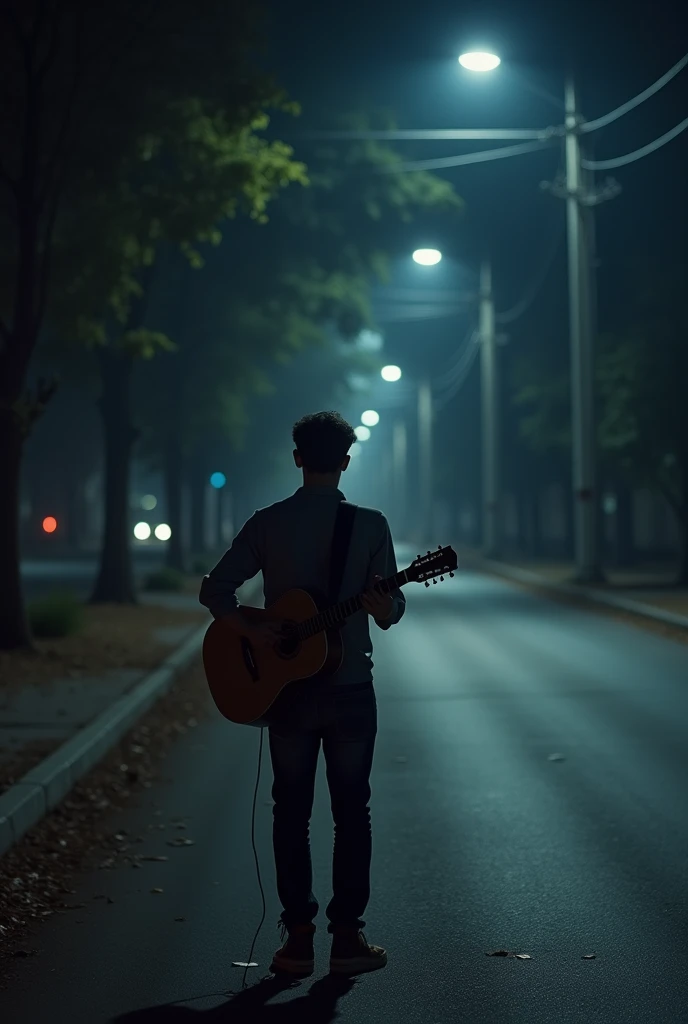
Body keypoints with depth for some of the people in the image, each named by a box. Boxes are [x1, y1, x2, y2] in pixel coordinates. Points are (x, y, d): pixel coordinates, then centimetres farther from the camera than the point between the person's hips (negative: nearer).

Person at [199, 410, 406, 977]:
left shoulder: (268, 522, -2)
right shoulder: (371, 524, -3)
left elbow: (215, 588, -7)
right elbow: (391, 610, -4)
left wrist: (255, 631, -13)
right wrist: (381, 603, -25)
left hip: (287, 691, 1)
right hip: (352, 689, -1)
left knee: (292, 811, 8)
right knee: (352, 812, 7)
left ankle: (298, 937, 7)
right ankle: (348, 936, 7)